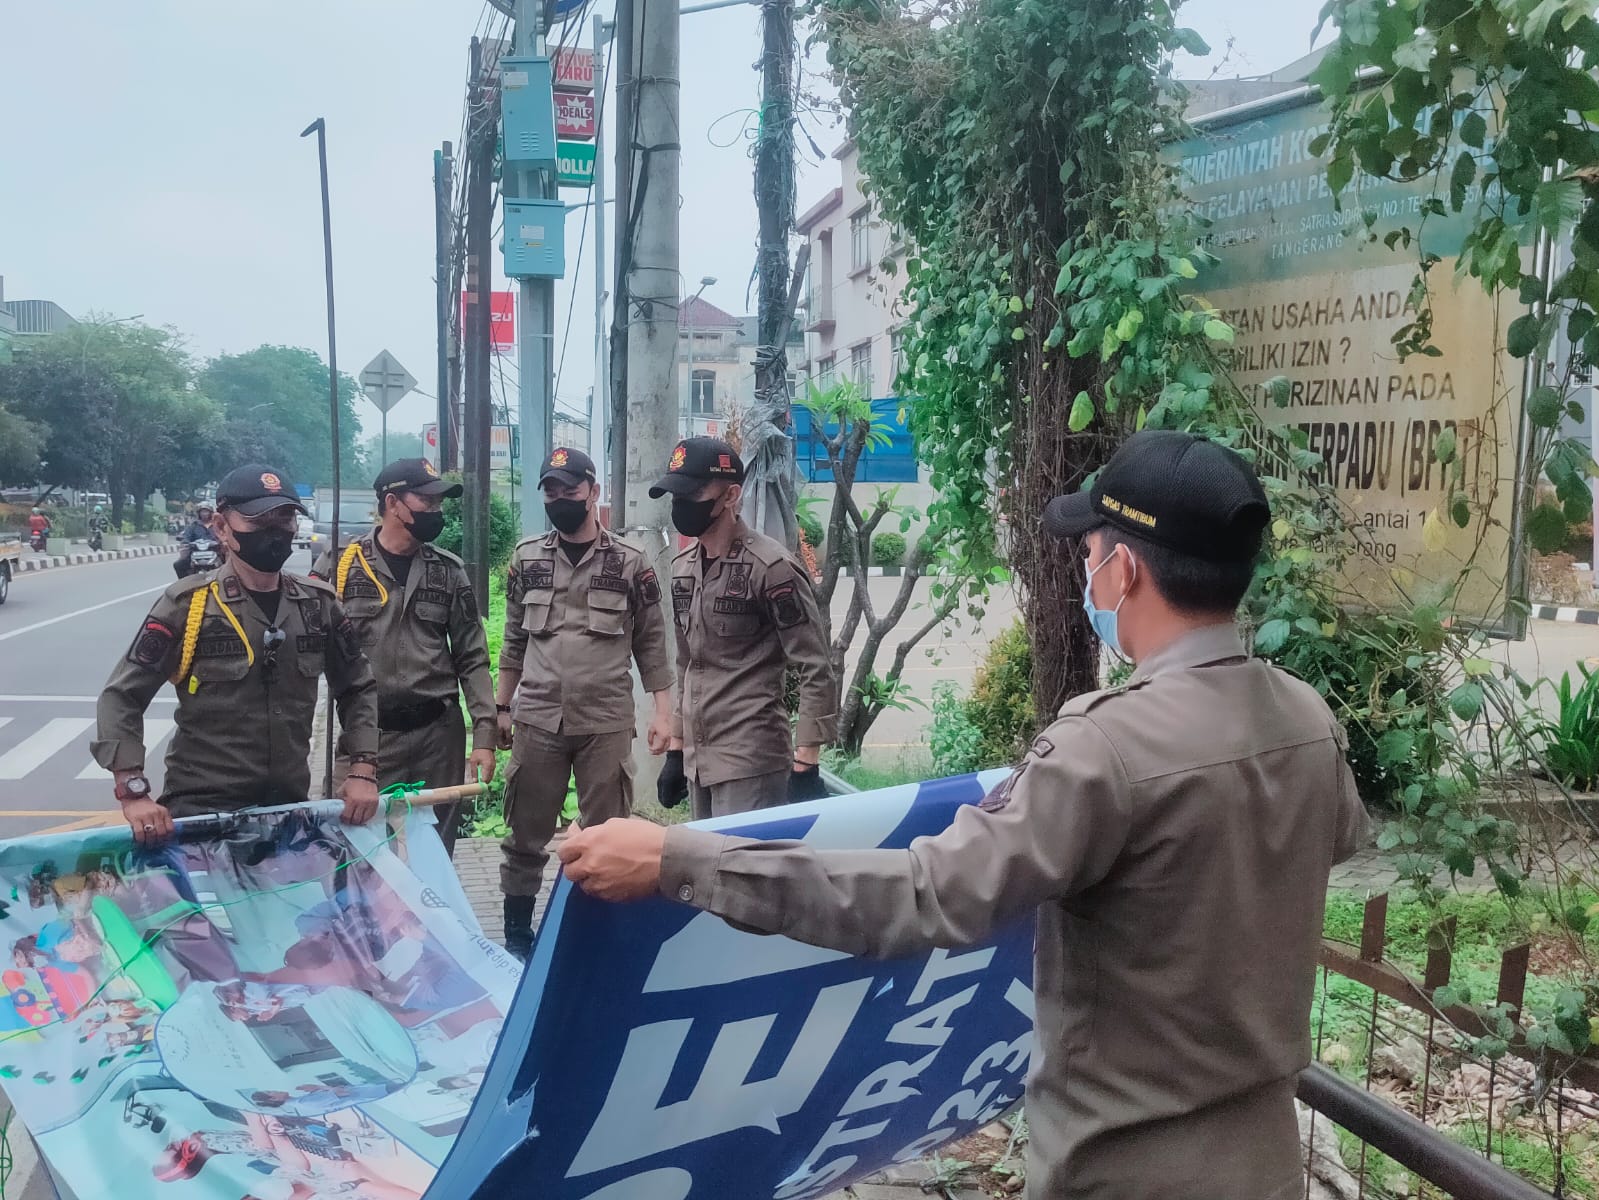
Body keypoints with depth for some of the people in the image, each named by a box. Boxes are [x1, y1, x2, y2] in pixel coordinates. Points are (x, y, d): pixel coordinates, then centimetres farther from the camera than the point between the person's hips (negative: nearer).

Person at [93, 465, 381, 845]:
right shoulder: (187, 604, -8)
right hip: (199, 809, -4)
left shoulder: (319, 603, 4)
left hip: (290, 805, 4)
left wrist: (363, 770, 0)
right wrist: (133, 792, -18)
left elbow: (358, 688, 13)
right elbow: (122, 697, -8)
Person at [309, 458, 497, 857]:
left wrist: (484, 734, -1)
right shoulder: (339, 564, -2)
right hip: (365, 735, -2)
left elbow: (472, 658, 6)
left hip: (439, 734, 2)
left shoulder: (448, 570, 6)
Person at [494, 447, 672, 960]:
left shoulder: (630, 562, 0)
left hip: (606, 724, -2)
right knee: (525, 835, 8)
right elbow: (514, 640, 12)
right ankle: (516, 934, 21)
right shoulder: (526, 558, 6)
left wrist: (662, 712, -3)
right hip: (537, 721, 2)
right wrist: (503, 707, 10)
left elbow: (651, 643, 3)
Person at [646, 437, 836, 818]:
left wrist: (805, 767, -15)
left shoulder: (771, 567, -12)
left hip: (751, 764, -7)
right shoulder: (683, 567, 11)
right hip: (698, 762, 7)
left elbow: (817, 672, -12)